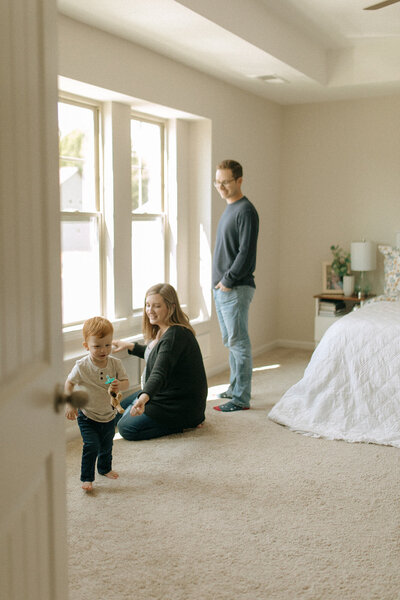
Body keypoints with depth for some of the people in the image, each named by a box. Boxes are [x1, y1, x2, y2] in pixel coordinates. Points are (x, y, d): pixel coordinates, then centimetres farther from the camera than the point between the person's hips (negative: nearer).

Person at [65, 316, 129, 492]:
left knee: (107, 445, 21)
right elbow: (69, 383, -5)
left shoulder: (115, 363, -12)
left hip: (109, 415, 4)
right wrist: (69, 404, -10)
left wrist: (119, 385, -33)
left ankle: (105, 468, 47)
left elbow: (126, 382, -10)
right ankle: (86, 478, 2)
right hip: (87, 416, -3)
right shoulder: (82, 366, -19)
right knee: (91, 446, -14)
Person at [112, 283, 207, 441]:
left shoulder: (175, 336, -29)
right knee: (122, 407, 25)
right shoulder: (162, 330, 2)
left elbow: (160, 372, -44)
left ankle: (185, 423, -3)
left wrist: (144, 397, -60)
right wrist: (129, 345, 20)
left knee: (126, 428, -12)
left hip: (182, 406, -11)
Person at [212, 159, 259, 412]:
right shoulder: (229, 209, 17)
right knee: (231, 341, 16)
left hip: (236, 288, -9)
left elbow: (246, 252, -19)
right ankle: (235, 388, 26)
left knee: (239, 342, -5)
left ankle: (242, 398, 2)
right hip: (221, 288, 10)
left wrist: (228, 281, -15)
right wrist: (219, 282, 13)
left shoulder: (246, 211, -12)